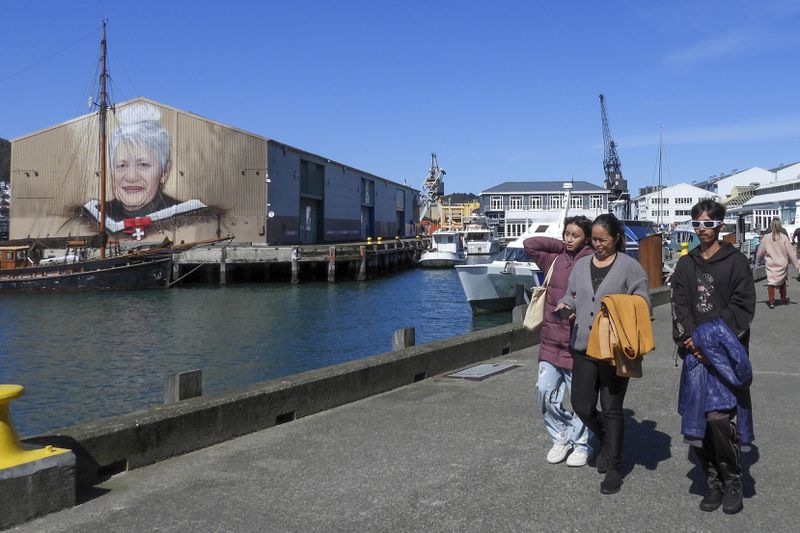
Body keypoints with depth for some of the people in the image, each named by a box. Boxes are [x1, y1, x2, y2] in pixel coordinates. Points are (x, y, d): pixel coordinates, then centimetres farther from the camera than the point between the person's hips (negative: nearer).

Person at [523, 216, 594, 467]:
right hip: (551, 338, 4)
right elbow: (529, 243, 5)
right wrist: (561, 246, 4)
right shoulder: (554, 260, 7)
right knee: (546, 391, 2)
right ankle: (560, 439, 21)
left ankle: (580, 444, 23)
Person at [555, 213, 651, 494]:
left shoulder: (630, 266, -2)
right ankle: (607, 441, 37)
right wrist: (565, 305, -1)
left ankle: (613, 467, 19)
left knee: (612, 409, 4)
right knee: (581, 406, 6)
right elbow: (571, 294, 20)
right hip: (583, 347, 5)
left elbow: (643, 302, -4)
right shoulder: (581, 264, 12)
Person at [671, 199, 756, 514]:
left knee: (718, 418, -15)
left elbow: (742, 307, -4)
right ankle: (713, 481, 18)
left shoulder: (736, 261, 2)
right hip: (695, 354, 4)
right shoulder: (685, 265, 14)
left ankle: (732, 481, 7)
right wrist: (692, 341, -11)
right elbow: (680, 307, 6)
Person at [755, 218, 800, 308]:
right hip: (782, 264, 1)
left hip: (770, 264, -1)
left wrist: (757, 262, 19)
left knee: (771, 282, 3)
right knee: (782, 282, 19)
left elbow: (760, 252, 2)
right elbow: (791, 253, -7)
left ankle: (771, 302, -1)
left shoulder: (766, 237, -7)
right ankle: (783, 299, 33)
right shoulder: (784, 237, -10)